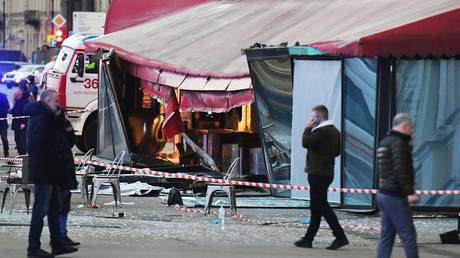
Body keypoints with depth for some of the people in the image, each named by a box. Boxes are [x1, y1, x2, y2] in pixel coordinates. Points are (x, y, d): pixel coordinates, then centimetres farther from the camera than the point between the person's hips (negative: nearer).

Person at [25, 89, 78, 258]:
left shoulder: (46, 118, 17)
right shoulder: (41, 119, -16)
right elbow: (42, 147, -25)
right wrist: (58, 159, -16)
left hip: (51, 173, 11)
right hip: (44, 172, -11)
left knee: (54, 209, 16)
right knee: (41, 209, -7)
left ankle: (57, 244, 23)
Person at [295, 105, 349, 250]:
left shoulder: (321, 131, -17)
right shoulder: (334, 131, 14)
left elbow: (306, 143, -21)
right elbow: (337, 151, 21)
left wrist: (308, 128, -8)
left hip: (318, 173, -10)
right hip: (327, 172, 10)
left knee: (321, 205, -8)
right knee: (316, 206, 12)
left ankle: (340, 236, -13)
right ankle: (308, 239, 17)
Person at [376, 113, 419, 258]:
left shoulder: (384, 142, 16)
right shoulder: (399, 143, -14)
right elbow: (400, 170, -23)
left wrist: (408, 147, 16)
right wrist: (410, 192, -24)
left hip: (383, 193, 10)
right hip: (396, 196, -10)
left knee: (387, 234, 9)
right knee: (408, 234, -5)